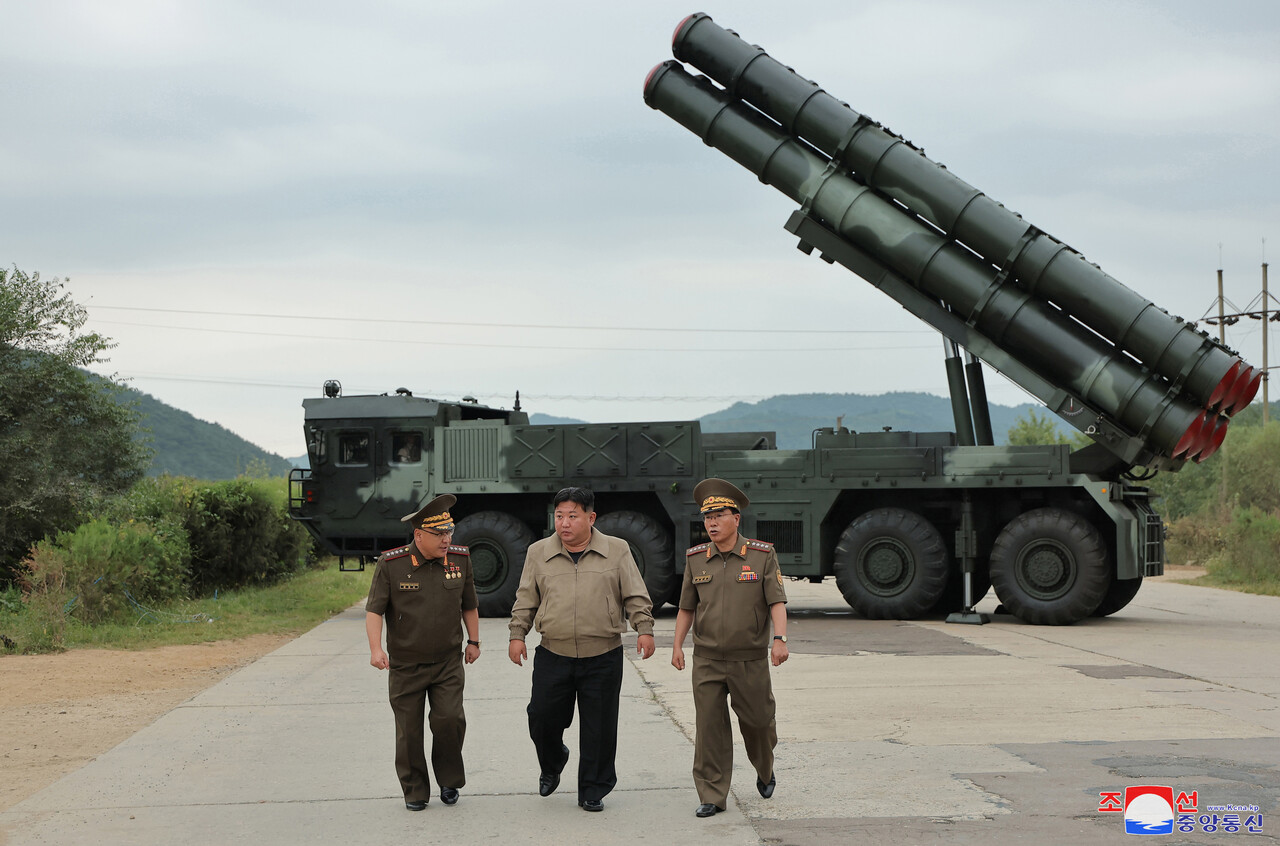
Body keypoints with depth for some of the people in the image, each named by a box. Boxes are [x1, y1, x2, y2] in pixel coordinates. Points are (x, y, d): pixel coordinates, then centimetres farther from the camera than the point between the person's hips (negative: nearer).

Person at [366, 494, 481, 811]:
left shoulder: (460, 559, 0)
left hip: (448, 662, 1)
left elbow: (469, 604, 14)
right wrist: (376, 648, -22)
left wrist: (473, 641, 18)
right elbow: (374, 609, -10)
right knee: (409, 731, 3)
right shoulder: (391, 564, -10)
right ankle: (415, 791, 19)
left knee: (449, 719, -12)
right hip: (405, 665, -1)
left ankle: (449, 781, 10)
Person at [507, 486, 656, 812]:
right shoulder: (539, 553, 7)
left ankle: (593, 791, 16)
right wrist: (517, 635, 3)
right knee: (543, 718, 1)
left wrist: (644, 629, -8)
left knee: (599, 728, 2)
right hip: (553, 656, 1)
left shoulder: (617, 551, 3)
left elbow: (635, 597, 4)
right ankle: (552, 764, 33)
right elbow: (526, 600, 11)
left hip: (603, 659, -1)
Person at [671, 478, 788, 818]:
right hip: (707, 661, 2)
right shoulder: (695, 559, 5)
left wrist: (780, 640, -19)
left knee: (758, 721, 10)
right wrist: (677, 646, 6)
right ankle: (712, 797, 5)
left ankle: (765, 771, 40)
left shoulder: (762, 555, -3)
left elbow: (777, 602, -7)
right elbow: (687, 607, 11)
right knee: (709, 728, -1)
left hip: (750, 660, -2)